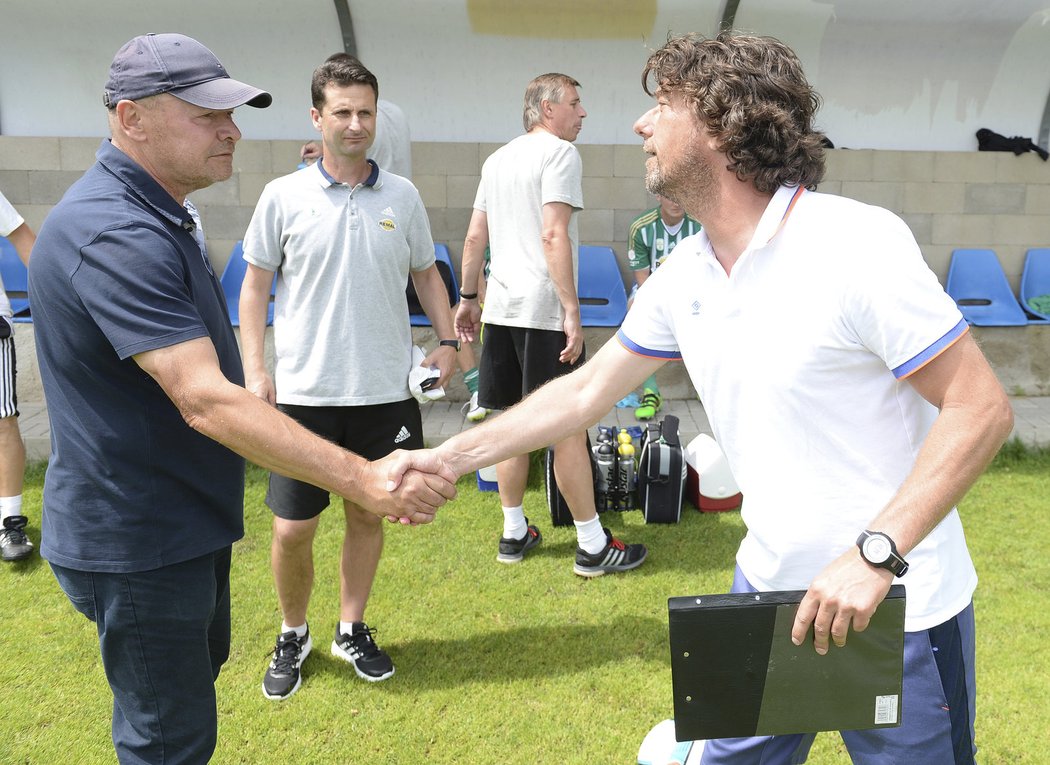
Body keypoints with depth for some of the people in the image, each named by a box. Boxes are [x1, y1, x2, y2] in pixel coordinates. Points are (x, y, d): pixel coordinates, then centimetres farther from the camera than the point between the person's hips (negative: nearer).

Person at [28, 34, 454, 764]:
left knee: (199, 669, 28)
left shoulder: (160, 213, 7)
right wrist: (365, 480, -39)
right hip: (134, 538, -10)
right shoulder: (113, 235, -28)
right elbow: (206, 401, -36)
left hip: (186, 514, 10)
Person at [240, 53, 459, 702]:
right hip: (304, 392, -1)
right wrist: (255, 368, -5)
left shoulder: (403, 196, 5)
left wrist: (448, 338, 2)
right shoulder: (284, 196, -1)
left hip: (383, 391, 2)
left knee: (368, 515, 12)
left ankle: (352, 630, 32)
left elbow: (426, 275, 15)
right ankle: (293, 636, 29)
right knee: (293, 528, 3)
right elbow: (256, 285, 4)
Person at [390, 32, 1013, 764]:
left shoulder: (857, 241, -20)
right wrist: (448, 458, 5)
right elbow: (586, 391, 7)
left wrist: (875, 552, -26)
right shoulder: (681, 277, 0)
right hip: (770, 589, 6)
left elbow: (982, 408, -18)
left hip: (896, 609, -5)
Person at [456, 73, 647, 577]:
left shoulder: (497, 159, 18)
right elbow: (553, 235, -17)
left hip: (500, 308, 8)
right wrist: (572, 312, -18)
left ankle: (514, 533, 23)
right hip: (544, 310, -8)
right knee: (569, 426, -2)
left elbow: (475, 238, 17)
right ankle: (592, 546, 7)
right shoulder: (559, 153, -6)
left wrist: (468, 298, 23)